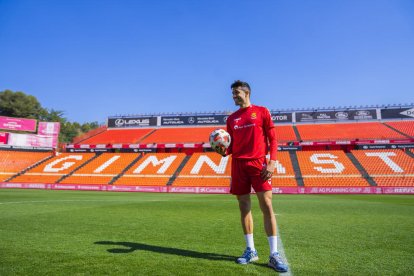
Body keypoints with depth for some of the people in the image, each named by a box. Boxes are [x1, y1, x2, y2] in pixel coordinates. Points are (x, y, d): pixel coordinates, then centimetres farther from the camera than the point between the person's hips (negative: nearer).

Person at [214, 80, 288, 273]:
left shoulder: (262, 112, 4)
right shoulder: (231, 118, 16)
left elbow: (272, 139, 0)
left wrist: (272, 161, -12)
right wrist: (224, 151, -6)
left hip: (258, 163, -4)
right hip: (238, 164, 4)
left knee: (267, 206, -7)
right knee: (244, 207, 7)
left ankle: (274, 255, 2)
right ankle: (250, 251, 19)